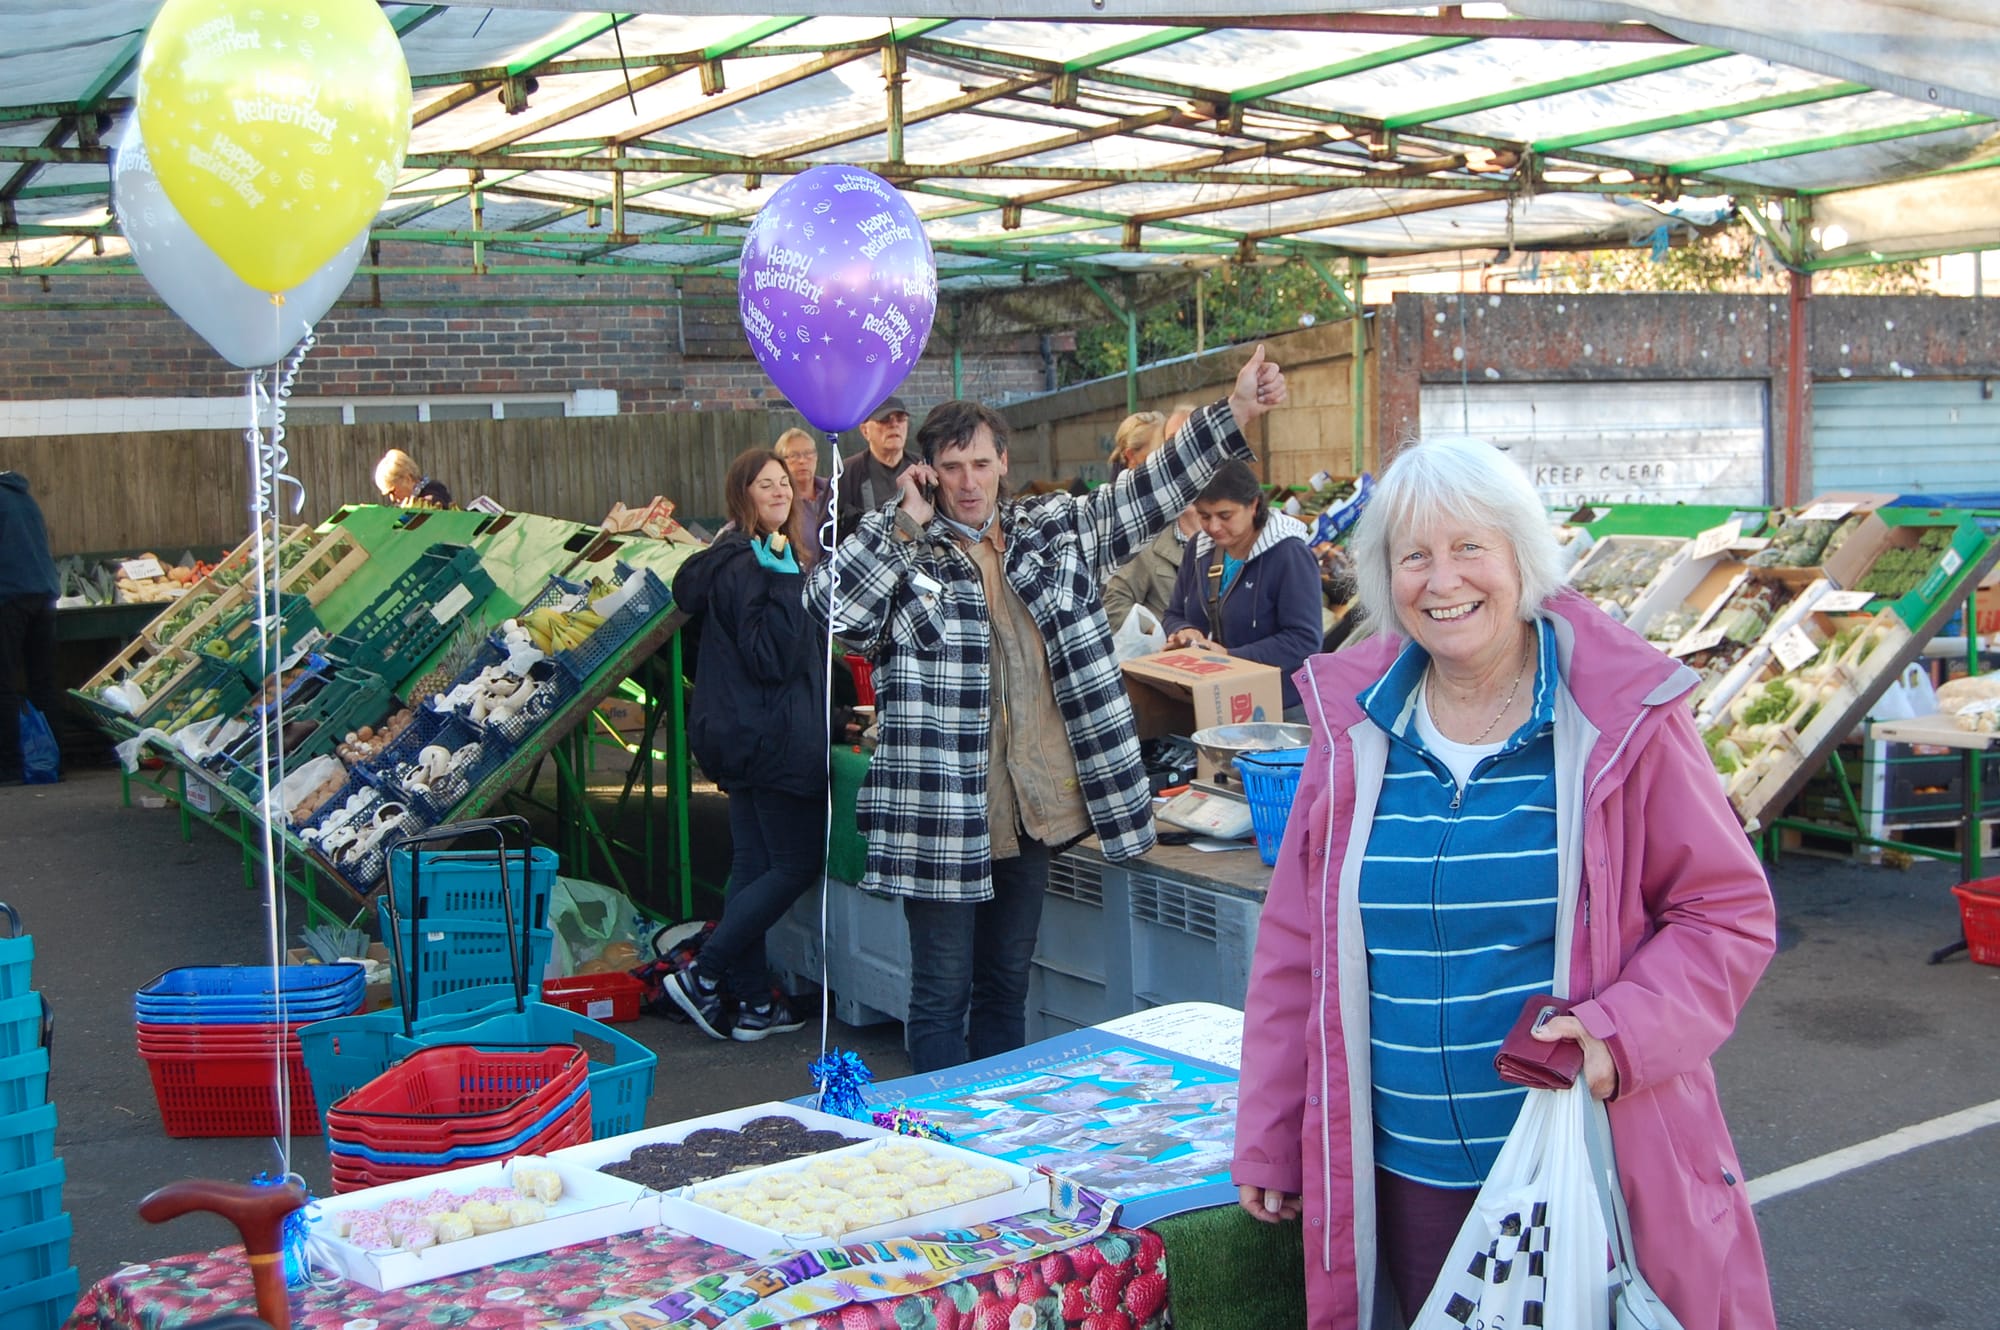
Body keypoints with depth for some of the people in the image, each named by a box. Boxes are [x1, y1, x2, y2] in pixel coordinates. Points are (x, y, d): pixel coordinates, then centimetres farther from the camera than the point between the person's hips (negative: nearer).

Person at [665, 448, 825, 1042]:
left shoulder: (740, 559, 15)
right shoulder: (748, 567, -17)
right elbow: (771, 658, -23)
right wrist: (785, 582, -26)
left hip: (743, 739, 10)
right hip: (773, 740, -10)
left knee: (752, 867, 12)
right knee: (799, 863, -2)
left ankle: (751, 1003, 18)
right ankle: (702, 976, 1)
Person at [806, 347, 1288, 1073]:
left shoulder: (1055, 529, 8)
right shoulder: (900, 549, -3)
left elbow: (1152, 492, 6)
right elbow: (830, 604, -20)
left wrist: (1234, 413, -2)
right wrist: (906, 522, -17)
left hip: (1034, 808, 5)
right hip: (942, 814, -5)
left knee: (1008, 985, 18)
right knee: (942, 995, 3)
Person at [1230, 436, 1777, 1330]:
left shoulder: (1619, 719, -7)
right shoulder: (1354, 726, 1)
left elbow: (1729, 912, -3)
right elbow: (1297, 945, 7)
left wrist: (1621, 1035, -20)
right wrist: (1268, 1145, 7)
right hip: (1409, 1180, 3)